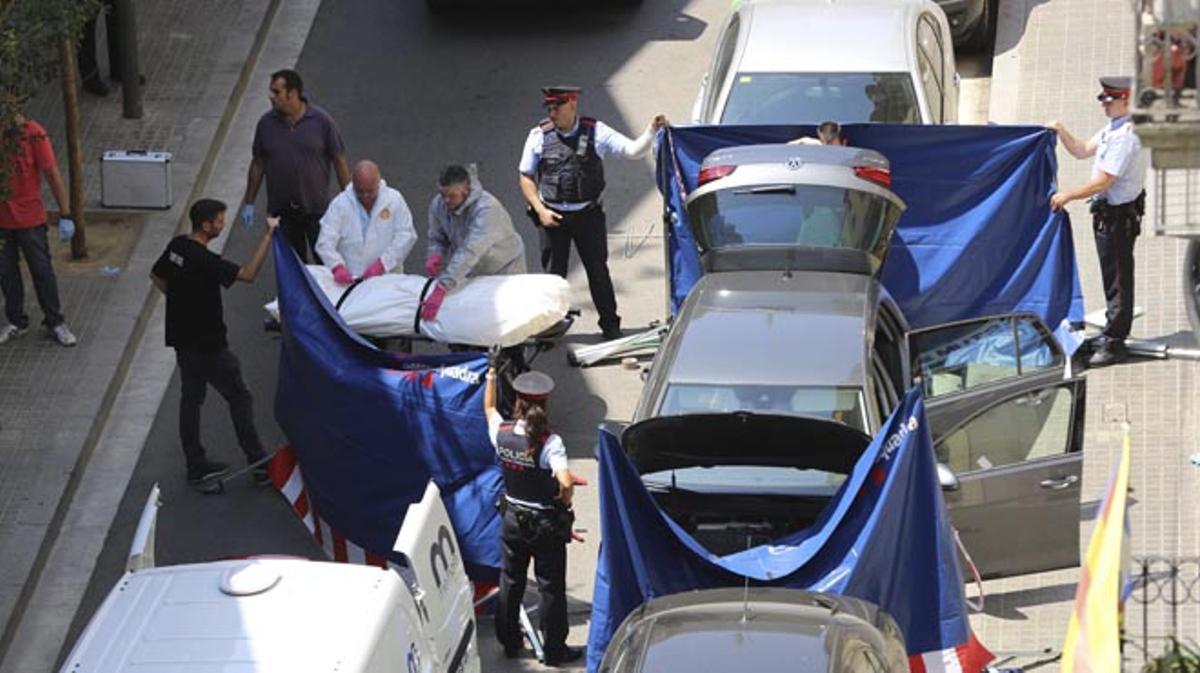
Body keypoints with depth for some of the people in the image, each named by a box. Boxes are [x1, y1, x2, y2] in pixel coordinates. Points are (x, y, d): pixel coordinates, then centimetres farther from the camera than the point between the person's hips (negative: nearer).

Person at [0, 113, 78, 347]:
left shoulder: (33, 133, -15)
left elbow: (52, 175, -10)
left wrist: (65, 215, -10)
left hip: (30, 217, -2)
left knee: (42, 270, 6)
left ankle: (55, 322, 21)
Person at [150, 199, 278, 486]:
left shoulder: (177, 245, 1)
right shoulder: (203, 260, -25)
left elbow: (157, 276, 17)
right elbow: (247, 274, -32)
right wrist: (268, 236, -34)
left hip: (183, 339, 9)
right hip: (207, 343, -9)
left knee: (191, 397, 15)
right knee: (239, 397, 2)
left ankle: (196, 465, 20)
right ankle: (259, 464, 6)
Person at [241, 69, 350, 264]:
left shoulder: (321, 121, -9)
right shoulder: (266, 123, -1)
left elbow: (339, 161, -4)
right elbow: (258, 164, 8)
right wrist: (249, 203, 10)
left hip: (316, 208, -3)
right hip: (280, 210, 3)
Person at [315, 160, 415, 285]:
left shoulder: (394, 200, 4)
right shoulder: (339, 204, 1)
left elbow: (406, 235, -1)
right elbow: (325, 242, -6)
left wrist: (382, 263, -13)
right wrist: (337, 267, -25)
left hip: (388, 278, 0)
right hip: (350, 278, 0)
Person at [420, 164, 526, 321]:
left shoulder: (486, 208, -33)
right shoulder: (438, 205, -12)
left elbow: (470, 252, -42)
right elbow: (437, 239, 4)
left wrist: (441, 289, -50)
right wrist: (434, 255, -24)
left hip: (503, 270, -5)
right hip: (471, 274, 5)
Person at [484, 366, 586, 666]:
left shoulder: (501, 433, -11)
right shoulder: (549, 442, -24)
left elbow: (489, 408, 12)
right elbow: (566, 483, -35)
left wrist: (491, 376, 25)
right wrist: (564, 504, -13)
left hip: (513, 520, 4)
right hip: (546, 524, -4)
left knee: (510, 583, 20)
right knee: (550, 588, 9)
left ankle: (509, 642, 32)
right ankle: (554, 649, 19)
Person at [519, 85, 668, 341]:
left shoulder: (596, 132, -5)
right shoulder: (539, 135, -4)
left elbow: (632, 150, -8)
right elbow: (526, 177, 3)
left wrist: (652, 130, -24)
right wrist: (540, 210, -7)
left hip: (588, 215, 0)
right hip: (553, 216, 0)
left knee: (597, 270, 5)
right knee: (555, 273, 7)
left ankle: (610, 324, 17)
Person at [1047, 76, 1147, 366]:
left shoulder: (1126, 138, -21)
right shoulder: (1110, 130, 10)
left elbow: (1103, 181, -23)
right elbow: (1082, 151, 22)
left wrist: (1067, 196, -17)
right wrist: (1061, 132, 7)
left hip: (1118, 216, -10)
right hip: (1107, 214, 10)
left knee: (1117, 281, -4)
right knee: (1113, 279, 17)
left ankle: (1114, 343, 0)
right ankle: (1115, 336, 26)